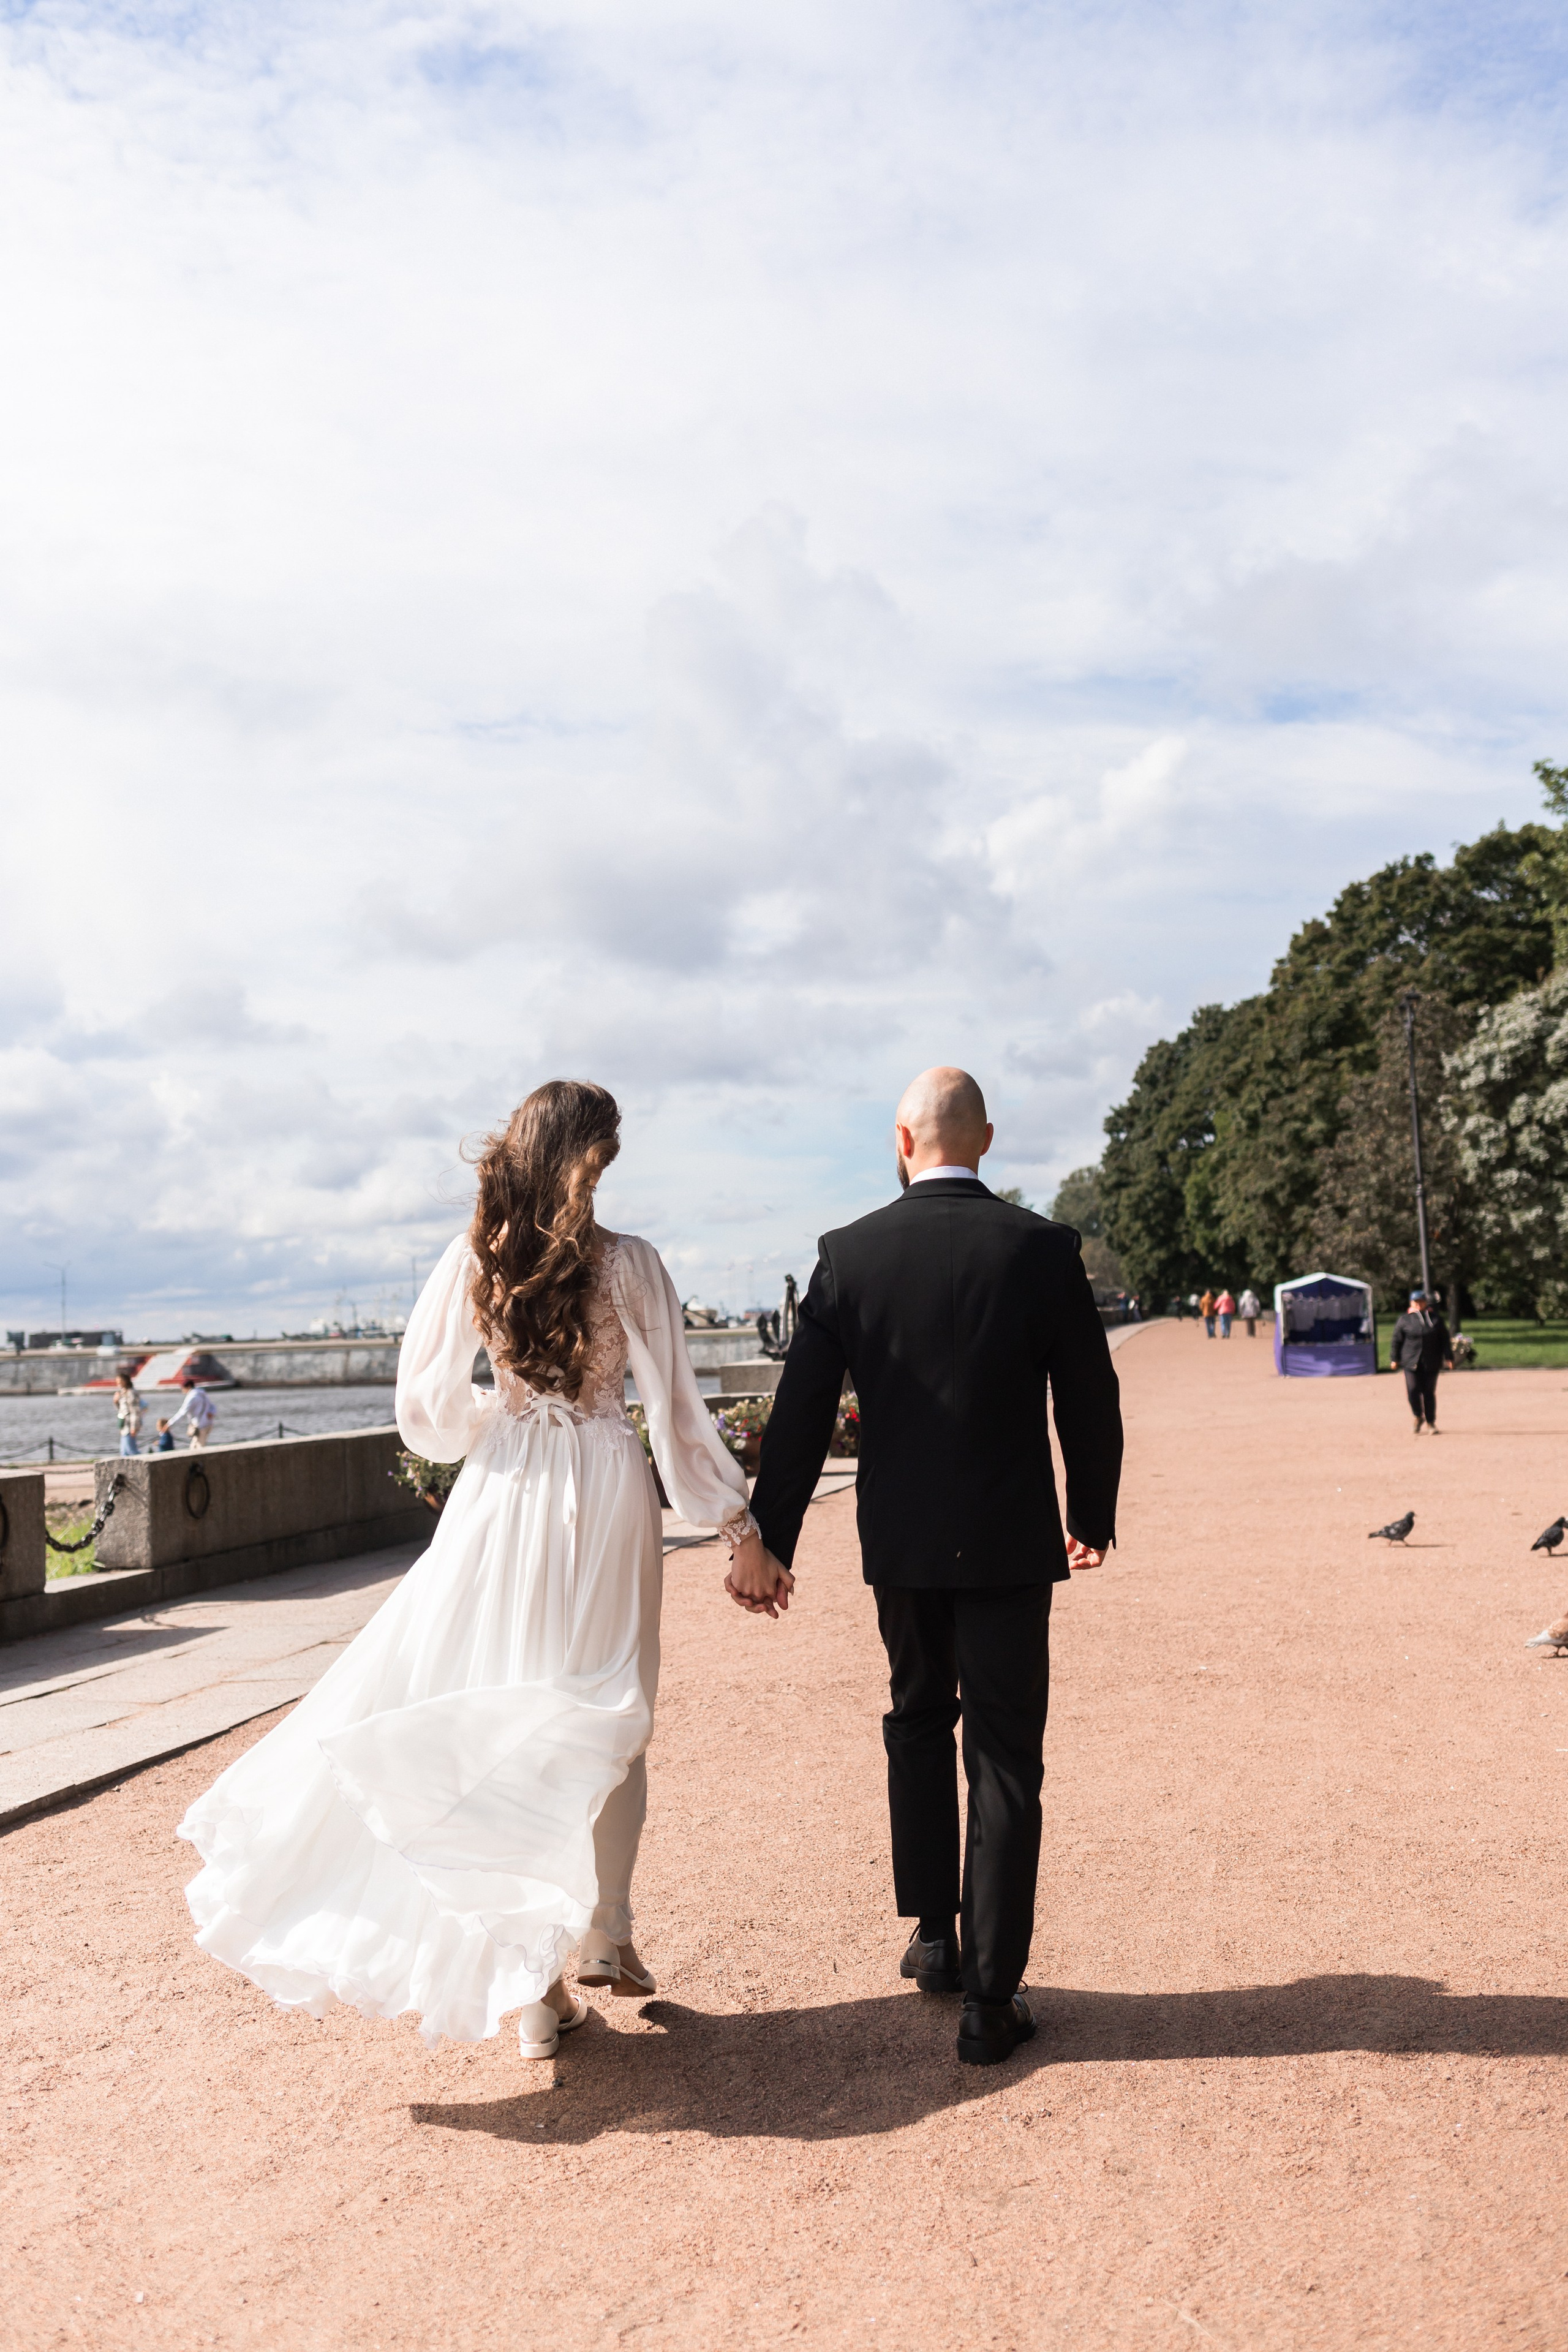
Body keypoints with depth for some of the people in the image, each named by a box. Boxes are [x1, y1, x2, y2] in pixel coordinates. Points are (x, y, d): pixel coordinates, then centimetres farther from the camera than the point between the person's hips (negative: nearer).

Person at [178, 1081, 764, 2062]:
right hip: (608, 1500, -1)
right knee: (606, 1723, 15)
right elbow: (677, 1409, -8)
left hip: (506, 1500, 2)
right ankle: (605, 1936, 24)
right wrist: (739, 1522, 0)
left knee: (502, 1730, 9)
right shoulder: (627, 1262, -9)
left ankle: (532, 1980, 14)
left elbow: (429, 1409, -1)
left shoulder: (473, 1262, -4)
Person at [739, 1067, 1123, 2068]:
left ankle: (935, 1937, 31)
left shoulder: (850, 1253, -5)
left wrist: (768, 1540, 3)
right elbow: (1089, 1399, -2)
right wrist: (1093, 1516, 13)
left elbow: (803, 1409, -4)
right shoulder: (1042, 1247, -8)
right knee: (1004, 1760, 6)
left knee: (918, 1722, 23)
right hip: (1009, 1543, -2)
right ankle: (991, 1998, 9)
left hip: (900, 1540, 2)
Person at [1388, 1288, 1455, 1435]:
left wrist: (1448, 1358, 2)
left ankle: (1431, 1422, 17)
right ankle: (1418, 1417, 14)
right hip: (1411, 1362, -1)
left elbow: (1445, 1340, 9)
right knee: (1413, 1390, -10)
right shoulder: (1404, 1320, 5)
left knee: (1429, 1392, 4)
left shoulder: (1436, 1319, 8)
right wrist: (1394, 1359, 4)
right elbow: (1396, 1340, 8)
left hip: (1431, 1362, 1)